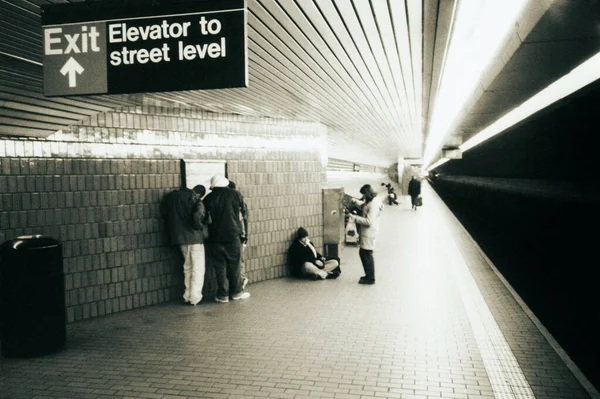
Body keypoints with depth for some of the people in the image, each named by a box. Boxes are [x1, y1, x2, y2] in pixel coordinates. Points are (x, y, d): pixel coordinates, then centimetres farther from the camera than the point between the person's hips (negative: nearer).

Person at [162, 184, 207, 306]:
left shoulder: (172, 196, 7)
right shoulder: (196, 201, -11)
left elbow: (165, 213, 11)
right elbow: (197, 217, -27)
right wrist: (201, 227, -8)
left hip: (179, 235, 6)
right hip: (194, 236, -6)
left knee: (187, 266, 19)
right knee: (198, 268, 3)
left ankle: (188, 296, 21)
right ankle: (195, 297, 2)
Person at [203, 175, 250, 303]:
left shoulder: (208, 198, -3)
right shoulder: (233, 194, -2)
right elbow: (240, 210, 8)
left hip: (215, 237, 0)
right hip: (233, 235, 0)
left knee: (219, 266, 6)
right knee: (234, 264, 11)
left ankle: (223, 295, 10)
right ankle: (236, 291, 19)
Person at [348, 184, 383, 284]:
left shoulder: (374, 204, -22)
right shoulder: (370, 201, 10)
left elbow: (369, 221, -26)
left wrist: (355, 218, -22)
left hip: (369, 232, -10)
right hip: (366, 232, 10)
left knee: (367, 254, -2)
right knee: (362, 253, 17)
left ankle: (370, 278, 9)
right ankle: (368, 275, 29)